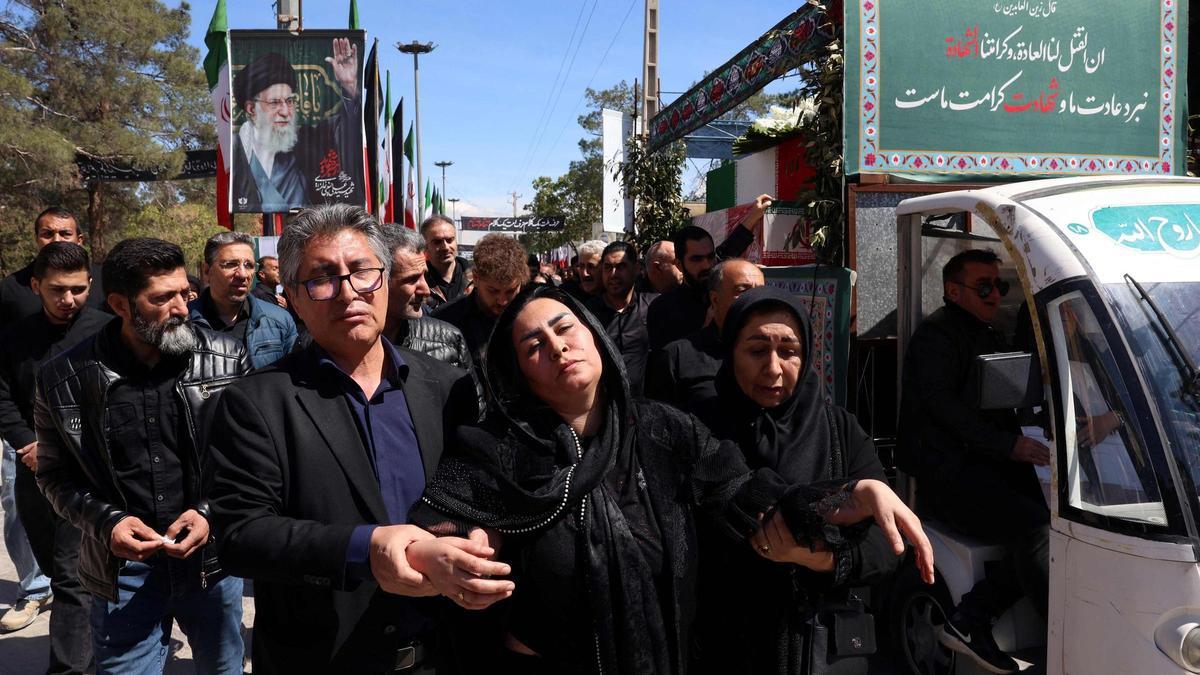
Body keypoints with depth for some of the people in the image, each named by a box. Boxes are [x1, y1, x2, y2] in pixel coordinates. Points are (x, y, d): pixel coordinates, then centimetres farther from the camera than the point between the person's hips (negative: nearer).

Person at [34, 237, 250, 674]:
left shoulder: (227, 359, -7)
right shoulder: (65, 379, -7)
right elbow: (55, 475, 4)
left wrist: (212, 512, -12)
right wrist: (106, 521, -12)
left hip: (212, 561, 1)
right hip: (122, 573, -1)